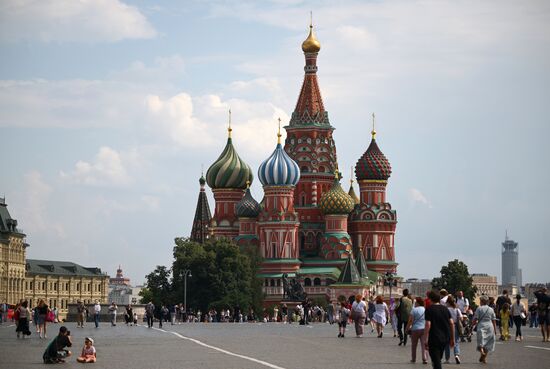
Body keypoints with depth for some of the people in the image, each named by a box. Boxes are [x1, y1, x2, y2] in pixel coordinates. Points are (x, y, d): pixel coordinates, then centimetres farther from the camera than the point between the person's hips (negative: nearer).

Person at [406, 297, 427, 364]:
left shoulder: (414, 310, -7)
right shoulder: (425, 310, 7)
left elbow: (410, 321, -9)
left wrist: (407, 328, 1)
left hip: (415, 329, -3)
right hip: (424, 329, 3)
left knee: (414, 345, 12)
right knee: (424, 345, -1)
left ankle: (413, 359, 20)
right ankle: (425, 359, -12)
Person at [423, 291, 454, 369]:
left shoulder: (429, 310, -8)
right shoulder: (445, 309, 9)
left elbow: (428, 325, -16)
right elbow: (452, 323, 7)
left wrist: (425, 341, -15)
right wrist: (452, 339, 13)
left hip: (434, 339, -6)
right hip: (446, 338, 6)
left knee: (436, 362, -6)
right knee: (438, 359, 22)